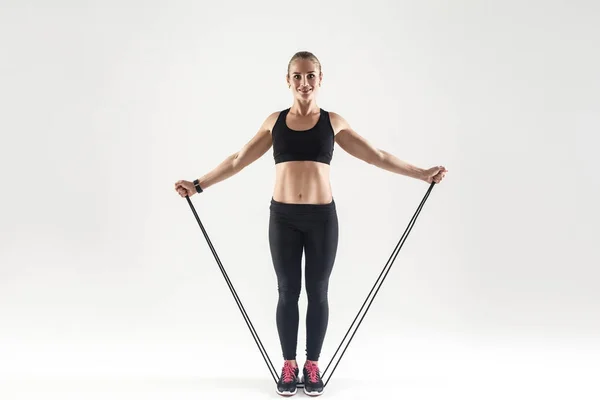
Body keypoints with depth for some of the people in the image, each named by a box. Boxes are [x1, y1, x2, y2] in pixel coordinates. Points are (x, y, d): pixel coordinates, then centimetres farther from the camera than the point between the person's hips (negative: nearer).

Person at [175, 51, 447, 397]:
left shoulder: (333, 121, 4)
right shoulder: (275, 121, 7)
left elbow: (378, 156, 7)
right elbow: (238, 160, 12)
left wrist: (422, 173, 4)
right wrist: (199, 185, 12)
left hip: (322, 217, 0)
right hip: (283, 218, 1)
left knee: (317, 293, 7)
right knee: (288, 292, 7)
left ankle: (313, 366, 22)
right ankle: (289, 366, 22)